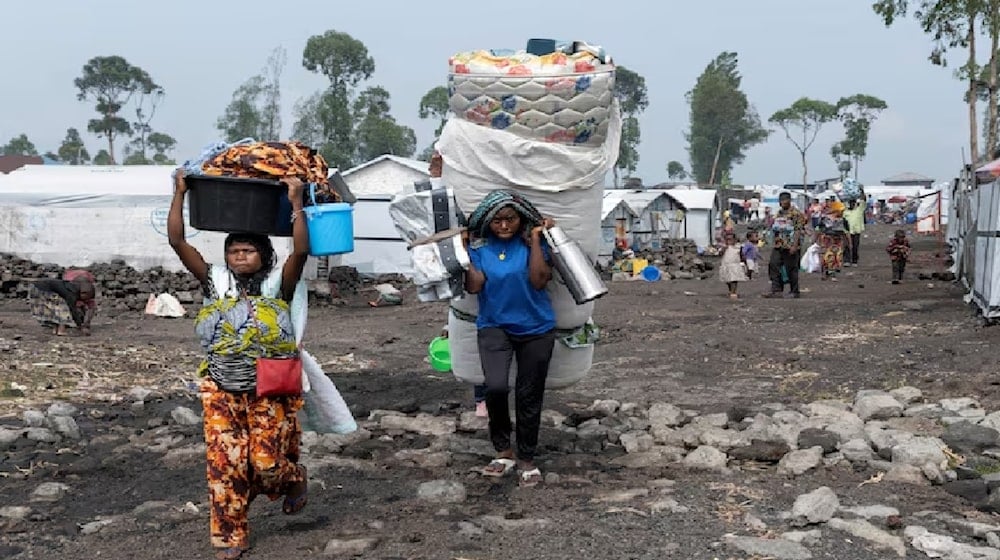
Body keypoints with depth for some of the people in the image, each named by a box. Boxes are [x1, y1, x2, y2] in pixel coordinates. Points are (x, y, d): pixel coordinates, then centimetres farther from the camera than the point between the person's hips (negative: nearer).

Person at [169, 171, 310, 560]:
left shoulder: (277, 284, -3)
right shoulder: (215, 281, 3)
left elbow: (301, 250, -19)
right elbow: (177, 241, -3)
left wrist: (295, 202, -19)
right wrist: (180, 194, -6)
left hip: (269, 390, -2)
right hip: (221, 390, 2)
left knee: (266, 462, -1)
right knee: (224, 463, 0)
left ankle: (293, 480, 36)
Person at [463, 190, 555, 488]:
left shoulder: (533, 241, -6)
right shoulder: (479, 245, -4)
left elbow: (539, 281, -18)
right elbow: (474, 286, -13)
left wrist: (535, 240, -16)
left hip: (536, 329, 1)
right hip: (494, 326, 0)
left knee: (529, 396, 9)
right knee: (496, 386, -22)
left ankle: (527, 460, 28)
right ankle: (503, 452, 0)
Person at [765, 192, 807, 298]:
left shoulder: (796, 213, -8)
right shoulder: (779, 213, 18)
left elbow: (798, 230, -14)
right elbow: (773, 228, 30)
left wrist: (794, 245, -21)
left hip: (790, 246, -8)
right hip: (778, 246, 8)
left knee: (791, 269, -1)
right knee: (773, 265, -2)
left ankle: (794, 292, 10)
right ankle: (776, 291, -1)